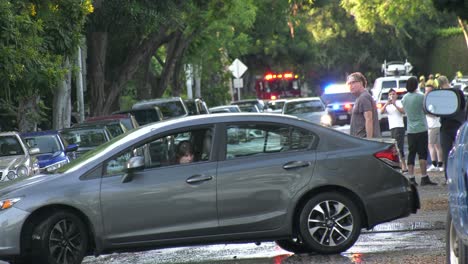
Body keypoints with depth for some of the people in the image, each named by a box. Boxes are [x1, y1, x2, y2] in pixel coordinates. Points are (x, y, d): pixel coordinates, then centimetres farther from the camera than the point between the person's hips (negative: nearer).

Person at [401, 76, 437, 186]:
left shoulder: (404, 98, 7)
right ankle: (424, 178, -5)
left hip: (410, 130, 5)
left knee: (411, 153, 6)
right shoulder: (420, 96, -11)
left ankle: (411, 178, 4)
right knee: (422, 153, -3)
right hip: (421, 129, -5)